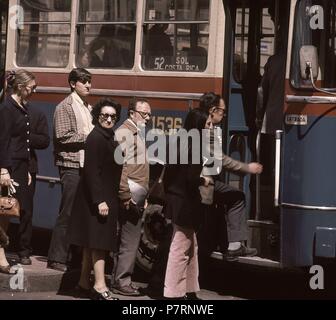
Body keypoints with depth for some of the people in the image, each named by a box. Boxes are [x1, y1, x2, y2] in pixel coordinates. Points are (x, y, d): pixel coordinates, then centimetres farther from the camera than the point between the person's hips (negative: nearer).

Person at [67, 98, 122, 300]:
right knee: (99, 240, -10)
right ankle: (100, 286, -11)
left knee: (92, 242, 13)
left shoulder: (109, 138, 13)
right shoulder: (95, 138, -15)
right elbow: (92, 171, -21)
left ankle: (85, 281, 19)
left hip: (106, 196, 9)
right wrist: (99, 200, -24)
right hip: (97, 198, -9)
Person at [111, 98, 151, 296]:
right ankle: (121, 282, -1)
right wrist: (126, 196, -21)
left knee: (132, 241, 11)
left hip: (137, 199, 10)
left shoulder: (138, 133, 20)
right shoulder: (124, 133, -10)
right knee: (129, 242, -7)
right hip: (130, 198, -10)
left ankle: (123, 280, 16)